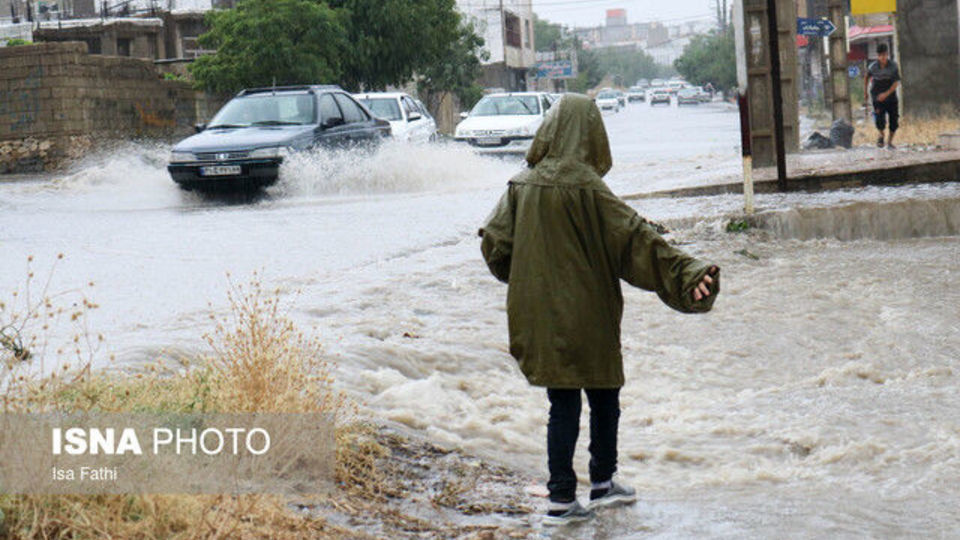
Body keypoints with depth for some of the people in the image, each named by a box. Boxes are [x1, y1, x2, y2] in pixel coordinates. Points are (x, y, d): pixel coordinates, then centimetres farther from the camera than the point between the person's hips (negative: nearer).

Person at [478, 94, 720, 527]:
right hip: (584, 317, -5)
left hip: (537, 314, 5)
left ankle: (563, 497, 10)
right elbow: (634, 238, -20)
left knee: (562, 405, 10)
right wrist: (687, 273, -22)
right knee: (604, 398, 14)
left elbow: (493, 243, 3)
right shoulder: (585, 187, -16)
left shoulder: (522, 185, 0)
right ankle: (602, 483, 23)